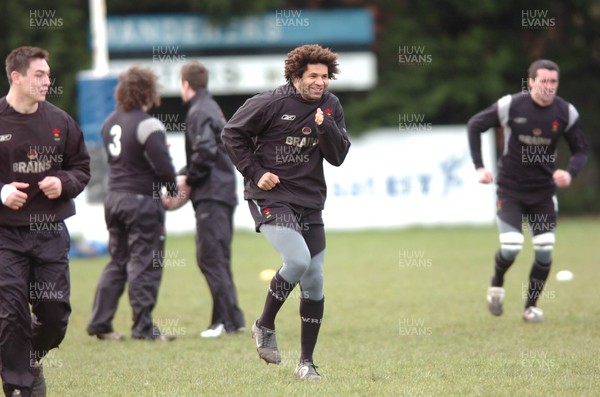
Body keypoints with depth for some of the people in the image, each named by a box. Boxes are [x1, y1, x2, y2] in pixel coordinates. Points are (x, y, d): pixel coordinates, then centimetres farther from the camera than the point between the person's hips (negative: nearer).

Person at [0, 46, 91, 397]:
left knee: (55, 311, 4)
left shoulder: (60, 122, 4)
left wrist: (64, 183, -7)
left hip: (51, 234, 3)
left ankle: (33, 360, 33)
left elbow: (82, 168, 13)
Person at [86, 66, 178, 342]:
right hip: (142, 200, -7)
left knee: (117, 263, 15)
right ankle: (143, 327, 0)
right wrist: (173, 189, 0)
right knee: (144, 265, -1)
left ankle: (99, 322, 12)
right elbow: (164, 167, -20)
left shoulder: (110, 122, 9)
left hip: (114, 197, 8)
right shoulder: (148, 125, -16)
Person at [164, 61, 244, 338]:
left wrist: (188, 180, -9)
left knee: (210, 257, -10)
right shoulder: (211, 108, 20)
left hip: (211, 195, -10)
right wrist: (185, 175, 9)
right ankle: (232, 318, 14)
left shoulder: (199, 113, -11)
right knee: (217, 258, 13)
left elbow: (205, 152, -22)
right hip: (223, 191, 10)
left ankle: (228, 320, -13)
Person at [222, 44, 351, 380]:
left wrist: (325, 127, -15)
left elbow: (338, 157, 1)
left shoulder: (331, 106, 4)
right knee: (298, 260, -25)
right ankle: (265, 325, -1)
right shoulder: (271, 103, -11)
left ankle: (306, 362, 13)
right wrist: (255, 173, -8)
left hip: (310, 201, 6)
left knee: (314, 282, 3)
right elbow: (232, 133, -1)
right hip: (271, 197, -6)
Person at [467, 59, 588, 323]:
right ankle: (496, 284, 18)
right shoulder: (511, 106, -15)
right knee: (511, 248, -15)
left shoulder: (566, 113, -7)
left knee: (545, 251, -4)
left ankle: (531, 306, 16)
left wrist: (570, 172, -17)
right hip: (510, 189, -3)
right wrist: (479, 167, -6)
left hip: (544, 192, 3)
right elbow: (474, 126, -1)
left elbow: (580, 150, 5)